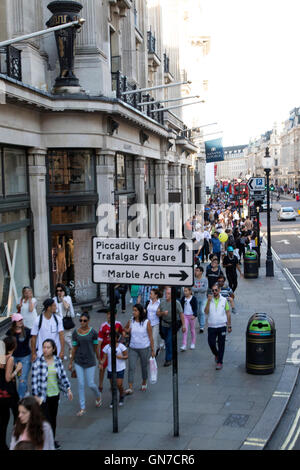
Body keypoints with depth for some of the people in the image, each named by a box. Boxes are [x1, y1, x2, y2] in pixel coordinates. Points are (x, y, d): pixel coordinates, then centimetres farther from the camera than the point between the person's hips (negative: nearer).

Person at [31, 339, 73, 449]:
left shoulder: (58, 361, 0)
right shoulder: (38, 362, -13)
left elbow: (63, 375, 10)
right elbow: (34, 380, -11)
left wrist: (68, 389, 9)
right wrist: (36, 396, -13)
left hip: (55, 394, 4)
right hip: (43, 395, -4)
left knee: (53, 418, 14)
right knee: (46, 418, -8)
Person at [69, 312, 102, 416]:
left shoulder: (93, 332, -8)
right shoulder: (75, 333, -2)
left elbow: (95, 347, 2)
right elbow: (74, 348, 5)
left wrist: (99, 359, 9)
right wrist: (71, 362, 7)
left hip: (90, 361, -2)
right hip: (78, 362, 2)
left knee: (90, 384, 1)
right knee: (81, 384, 2)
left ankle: (98, 396, 35)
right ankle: (82, 408, 11)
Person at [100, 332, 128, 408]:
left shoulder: (121, 346, -8)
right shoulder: (107, 347, -2)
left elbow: (126, 356, -3)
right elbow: (104, 358, -3)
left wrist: (121, 357, -24)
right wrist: (101, 363, -23)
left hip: (120, 368, -3)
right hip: (110, 369, 3)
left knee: (119, 384, -6)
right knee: (112, 385, 8)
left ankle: (121, 397, 22)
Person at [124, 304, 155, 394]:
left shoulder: (146, 322, -9)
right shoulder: (131, 321, -1)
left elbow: (150, 337, -5)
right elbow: (125, 329, 18)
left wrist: (153, 350, -4)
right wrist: (127, 330, -7)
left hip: (144, 348, -2)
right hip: (133, 348, 2)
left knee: (144, 366, 13)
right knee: (131, 367, -9)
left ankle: (144, 383, 37)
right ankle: (130, 388, -10)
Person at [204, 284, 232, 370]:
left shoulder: (224, 300, 2)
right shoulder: (209, 300, 2)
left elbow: (228, 313, 5)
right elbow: (206, 312, -10)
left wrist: (229, 326, 3)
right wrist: (209, 301, -17)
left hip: (222, 326, -1)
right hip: (211, 326, 1)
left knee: (221, 345, 2)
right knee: (211, 343, 2)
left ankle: (220, 362, 11)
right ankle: (216, 355, 32)